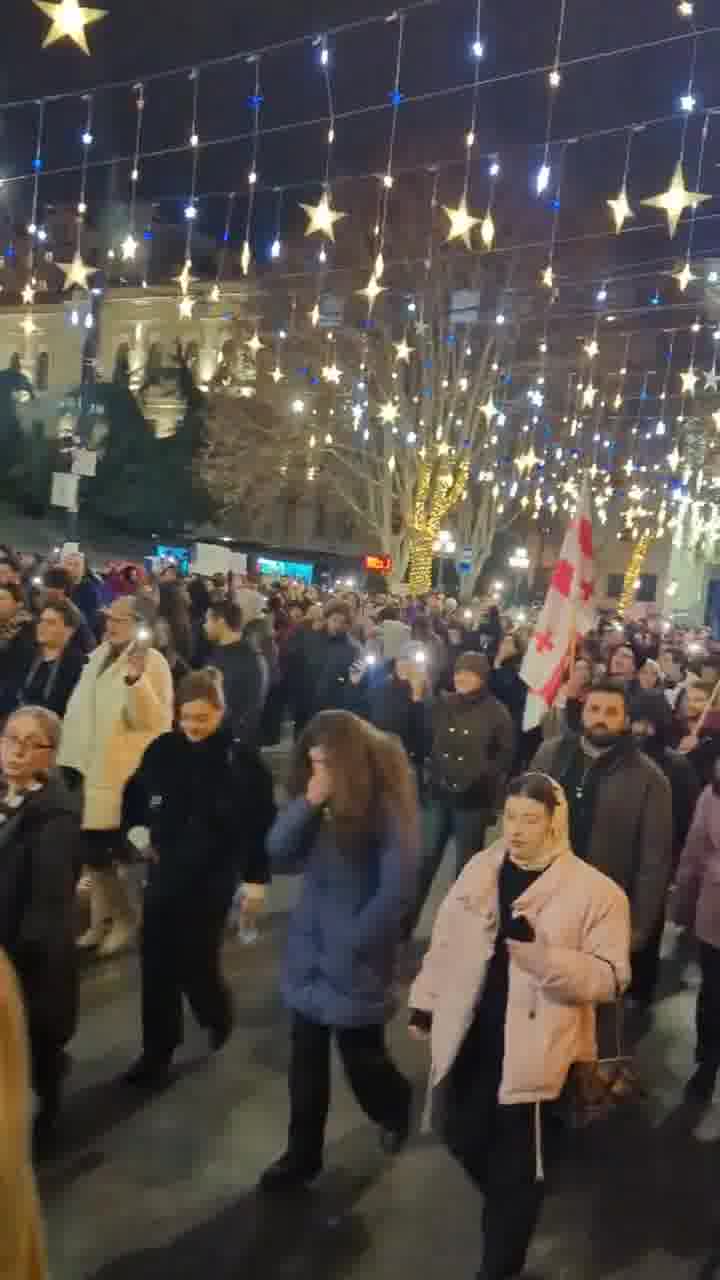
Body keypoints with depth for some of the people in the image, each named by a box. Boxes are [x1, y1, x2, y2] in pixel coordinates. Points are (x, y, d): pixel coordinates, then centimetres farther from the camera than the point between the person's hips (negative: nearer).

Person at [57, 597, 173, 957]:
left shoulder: (153, 662, -12)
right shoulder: (98, 655, 11)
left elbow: (155, 721, -24)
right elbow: (79, 708, 19)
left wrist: (136, 680, -38)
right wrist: (69, 758, 17)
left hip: (126, 777, -7)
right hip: (91, 771, 7)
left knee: (127, 852, 1)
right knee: (94, 851, 14)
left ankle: (126, 918, 21)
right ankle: (103, 919, 29)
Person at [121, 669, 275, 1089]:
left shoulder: (242, 760, -13)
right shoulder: (162, 750, -3)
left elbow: (262, 823, -7)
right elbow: (135, 792, 15)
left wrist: (256, 878, -7)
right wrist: (137, 829, 0)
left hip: (213, 877, -4)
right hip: (165, 872, 4)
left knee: (197, 962, 0)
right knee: (157, 963, 5)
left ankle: (218, 1013, 33)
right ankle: (157, 1051, 21)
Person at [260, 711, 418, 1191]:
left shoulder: (387, 805, -17)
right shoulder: (318, 802, 3)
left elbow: (397, 890, -18)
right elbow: (279, 856, -3)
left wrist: (352, 942, -14)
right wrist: (308, 803, -16)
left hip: (355, 958, -5)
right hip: (309, 950, 5)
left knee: (360, 1055, 10)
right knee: (307, 1059, 11)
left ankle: (396, 1104, 42)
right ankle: (302, 1154, 28)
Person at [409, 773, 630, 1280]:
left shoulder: (594, 890, -12)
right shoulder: (480, 869, 1)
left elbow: (611, 976, -14)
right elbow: (446, 941, 10)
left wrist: (546, 956, -29)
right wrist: (425, 1003, 15)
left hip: (531, 1049, -5)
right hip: (467, 1036, 5)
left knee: (517, 1164, 9)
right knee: (460, 1134, 21)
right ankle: (504, 1207, 52)